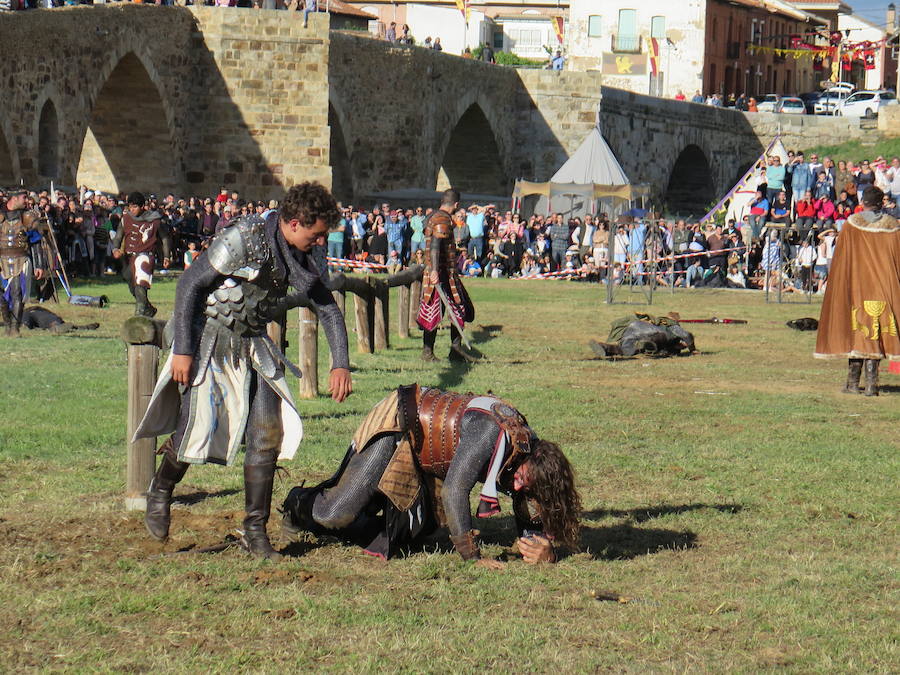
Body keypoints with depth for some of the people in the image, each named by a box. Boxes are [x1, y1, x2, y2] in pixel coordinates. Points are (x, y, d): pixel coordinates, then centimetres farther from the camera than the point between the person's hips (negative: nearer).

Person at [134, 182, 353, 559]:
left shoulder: (301, 257, 0)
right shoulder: (243, 239, -21)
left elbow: (328, 309, 10)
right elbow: (190, 284, -18)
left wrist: (340, 365, -1)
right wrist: (182, 350, -20)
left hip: (253, 345, 6)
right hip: (208, 341, -6)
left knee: (268, 434, -4)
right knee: (197, 429, -9)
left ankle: (255, 531, 5)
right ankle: (159, 492, 23)